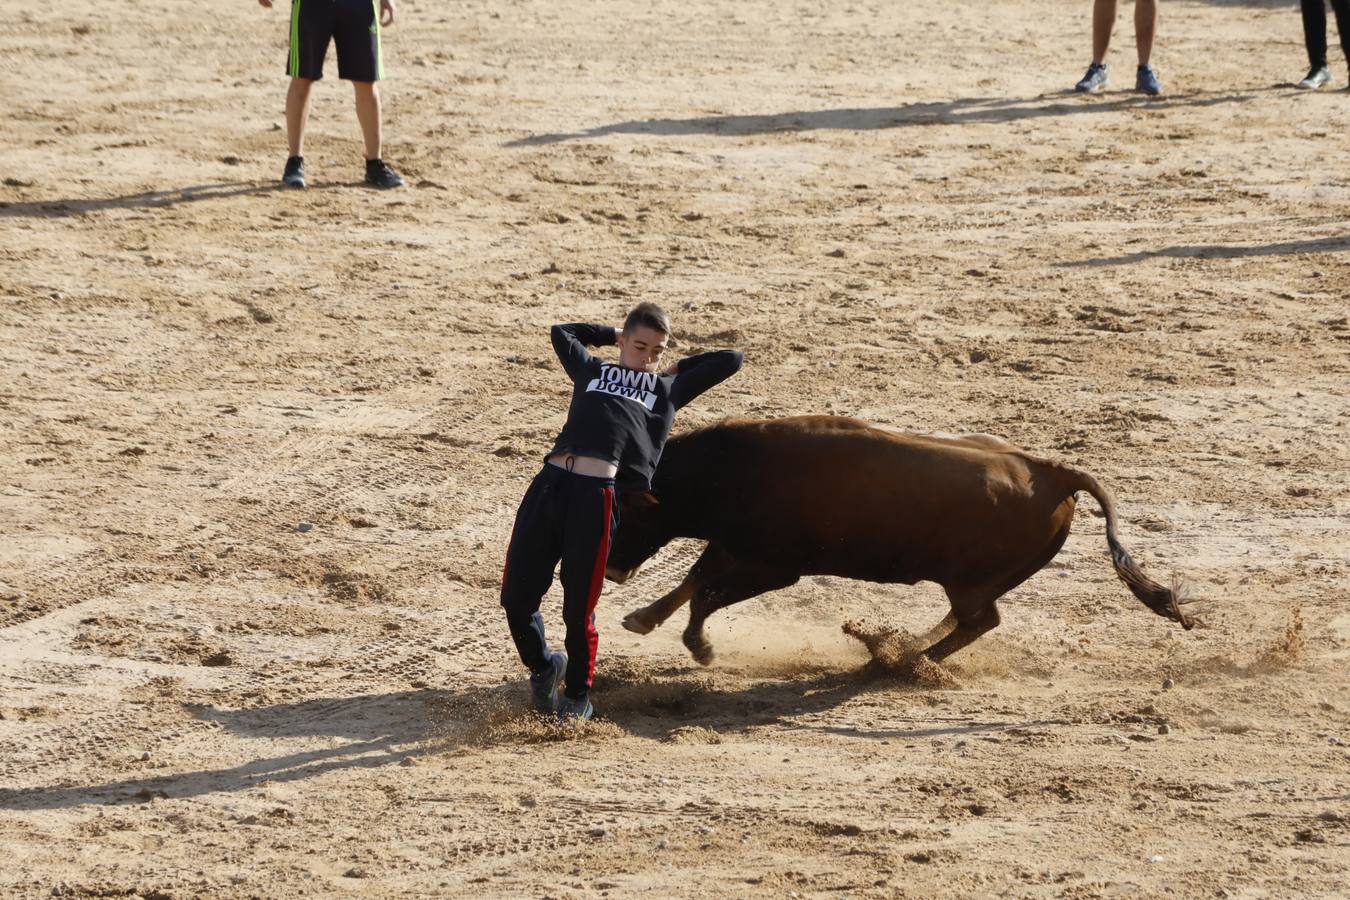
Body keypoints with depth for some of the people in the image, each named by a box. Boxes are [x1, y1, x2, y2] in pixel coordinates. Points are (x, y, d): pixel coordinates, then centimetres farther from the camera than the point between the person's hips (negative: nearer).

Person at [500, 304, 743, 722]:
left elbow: (731, 359, 33)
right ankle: (542, 666, 29)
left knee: (578, 608, -4)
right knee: (516, 596, 0)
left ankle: (578, 695, 18)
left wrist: (680, 368, 38)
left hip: (596, 495, -2)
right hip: (549, 482, 2)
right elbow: (562, 332, 48)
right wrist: (614, 336, 46)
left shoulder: (668, 389, 26)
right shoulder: (593, 372, 31)